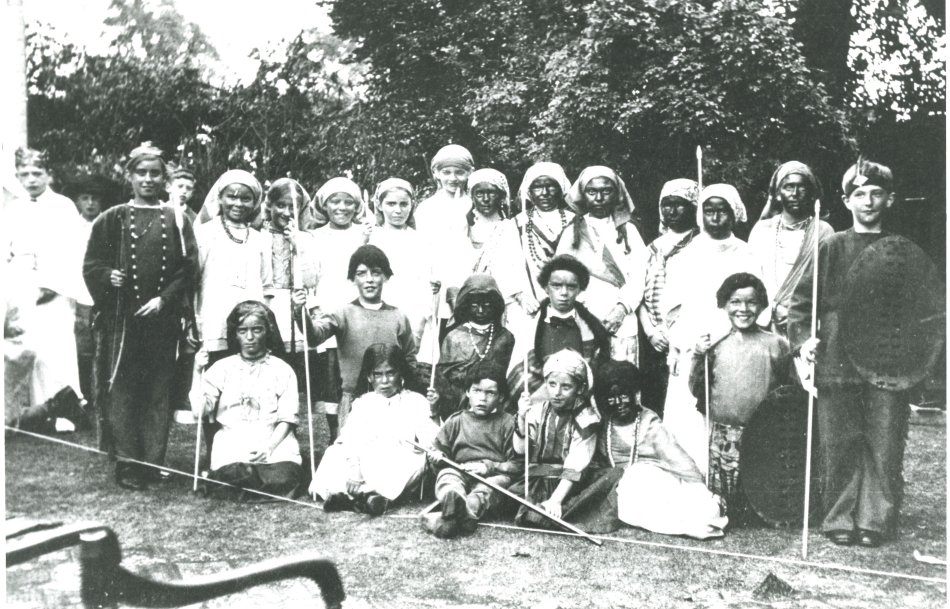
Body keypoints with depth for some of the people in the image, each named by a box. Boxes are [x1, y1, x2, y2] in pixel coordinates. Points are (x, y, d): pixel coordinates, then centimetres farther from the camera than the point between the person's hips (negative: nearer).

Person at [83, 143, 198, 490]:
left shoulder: (176, 221, 9)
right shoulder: (112, 220, 8)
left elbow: (188, 268, 3)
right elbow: (91, 266, 7)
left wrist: (164, 299, -9)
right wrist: (108, 277, -14)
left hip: (162, 319, 1)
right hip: (120, 318, 0)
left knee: (158, 392, 3)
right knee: (122, 392, -1)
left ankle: (153, 463, 11)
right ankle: (126, 463, 6)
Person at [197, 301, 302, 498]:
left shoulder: (282, 370, 10)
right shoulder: (222, 368, 13)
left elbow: (287, 419, 3)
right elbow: (200, 411, 3)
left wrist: (269, 446, -13)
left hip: (274, 441, 0)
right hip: (232, 443, 0)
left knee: (283, 478, -32)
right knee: (234, 474, -35)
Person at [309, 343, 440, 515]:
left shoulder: (415, 402, 12)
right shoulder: (363, 403, 16)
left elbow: (431, 442, 2)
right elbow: (350, 439, -1)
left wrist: (432, 412, -13)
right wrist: (353, 469, -19)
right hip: (366, 462, 2)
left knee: (416, 461, -34)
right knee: (335, 453, -23)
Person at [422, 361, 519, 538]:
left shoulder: (506, 423, 11)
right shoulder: (455, 421, 18)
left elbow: (516, 464, 5)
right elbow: (439, 449, 22)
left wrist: (489, 466, -10)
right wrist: (437, 456, -3)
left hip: (494, 474, -2)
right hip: (459, 471, 2)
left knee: (500, 481, -35)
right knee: (446, 475, -30)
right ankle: (453, 500, -67)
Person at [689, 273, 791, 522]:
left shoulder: (775, 344, 2)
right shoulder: (716, 345, 4)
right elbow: (697, 390, 4)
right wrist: (699, 357, -6)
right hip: (722, 433, 1)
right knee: (721, 488, 5)